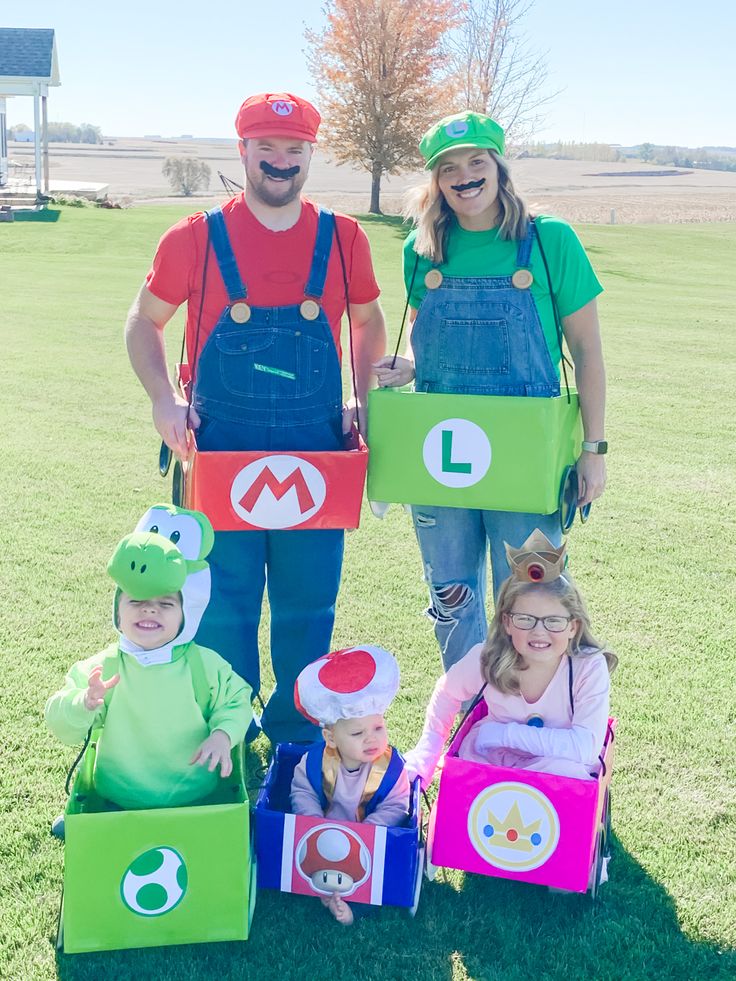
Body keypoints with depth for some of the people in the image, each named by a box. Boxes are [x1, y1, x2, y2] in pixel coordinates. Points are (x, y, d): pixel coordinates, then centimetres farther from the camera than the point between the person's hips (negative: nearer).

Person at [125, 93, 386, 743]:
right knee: (222, 600, 5)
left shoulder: (343, 238, 4)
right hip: (221, 445, -1)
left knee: (308, 602, 10)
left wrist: (361, 399, 4)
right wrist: (164, 399, -7)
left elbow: (368, 322, 18)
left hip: (315, 447, 2)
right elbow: (144, 323, 9)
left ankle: (298, 732, 30)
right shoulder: (197, 237, -1)